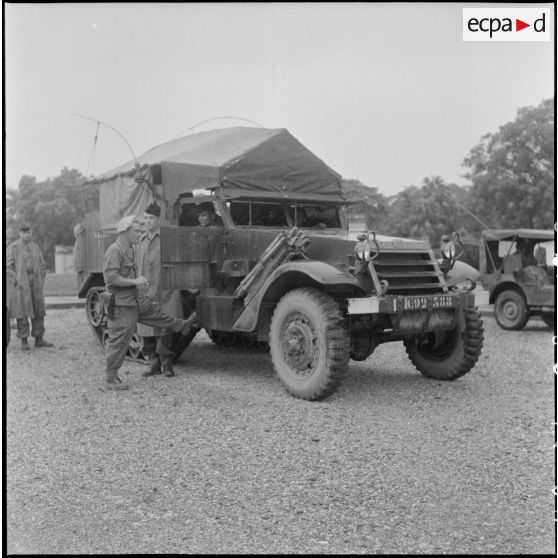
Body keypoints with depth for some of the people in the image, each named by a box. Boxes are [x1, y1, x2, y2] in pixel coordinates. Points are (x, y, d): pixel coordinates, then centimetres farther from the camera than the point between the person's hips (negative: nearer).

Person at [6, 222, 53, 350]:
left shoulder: (35, 247, 14)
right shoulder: (12, 248, -1)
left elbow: (42, 265, 20)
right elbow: (8, 267, -6)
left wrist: (41, 280, 9)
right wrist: (16, 281, -13)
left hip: (36, 285, 5)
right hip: (20, 286, -5)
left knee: (39, 311, 5)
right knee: (22, 313, -3)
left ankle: (39, 339, 12)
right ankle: (24, 341, 3)